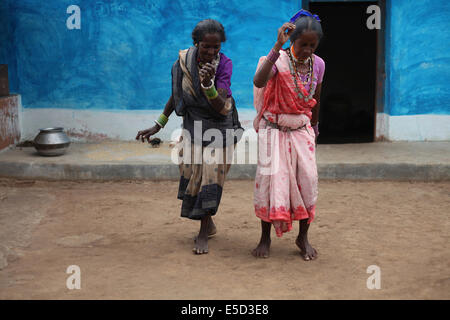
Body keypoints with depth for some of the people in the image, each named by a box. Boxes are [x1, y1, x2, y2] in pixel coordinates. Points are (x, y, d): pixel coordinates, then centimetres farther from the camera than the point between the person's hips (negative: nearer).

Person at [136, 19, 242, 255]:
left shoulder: (224, 64, -17)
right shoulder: (183, 61, -9)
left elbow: (220, 107, -24)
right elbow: (176, 95, 6)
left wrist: (207, 84, -41)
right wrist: (159, 125, 8)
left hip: (219, 128, -3)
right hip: (193, 128, 3)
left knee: (210, 177, -5)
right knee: (192, 177, 7)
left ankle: (203, 233, 8)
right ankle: (209, 225, 28)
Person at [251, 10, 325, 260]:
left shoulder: (318, 64, 0)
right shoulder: (279, 61, -14)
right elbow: (259, 82, -37)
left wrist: (314, 131, 23)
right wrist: (278, 46, -39)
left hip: (301, 131, 4)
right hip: (274, 130, -3)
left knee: (308, 178, -5)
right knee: (271, 178, -9)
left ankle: (303, 237, 11)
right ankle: (265, 237, 8)